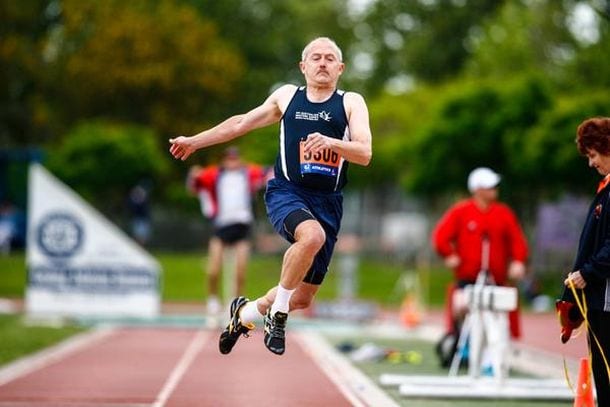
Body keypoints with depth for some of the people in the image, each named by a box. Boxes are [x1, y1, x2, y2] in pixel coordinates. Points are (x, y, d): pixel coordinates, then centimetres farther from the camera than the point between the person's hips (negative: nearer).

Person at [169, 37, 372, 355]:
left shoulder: (351, 103, 6)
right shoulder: (286, 96, 12)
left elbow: (365, 154, -7)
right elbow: (241, 123, 25)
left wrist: (331, 142, -27)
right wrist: (195, 141, 31)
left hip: (327, 203, 1)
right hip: (286, 193, -1)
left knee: (303, 298, 4)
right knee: (312, 235, -37)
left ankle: (245, 312, 36)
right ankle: (277, 313, -17)